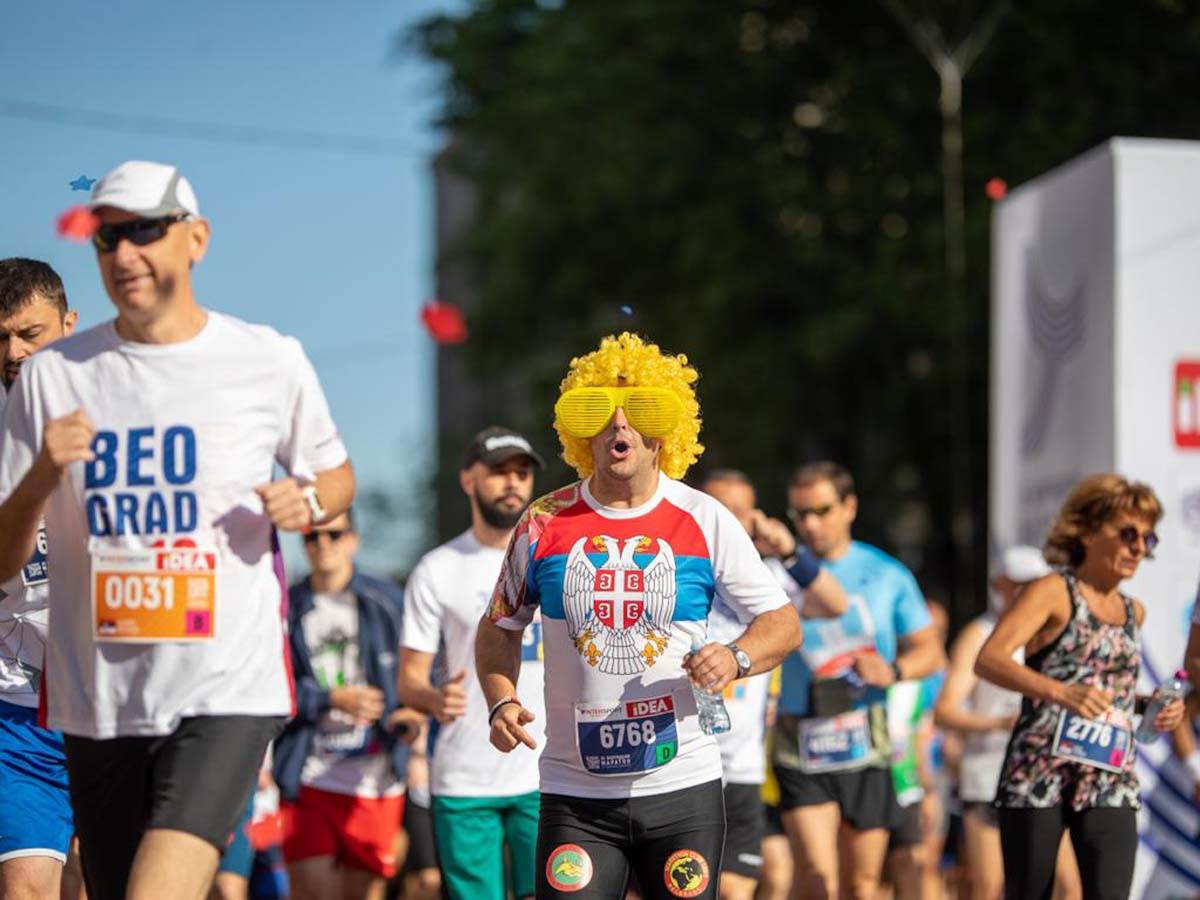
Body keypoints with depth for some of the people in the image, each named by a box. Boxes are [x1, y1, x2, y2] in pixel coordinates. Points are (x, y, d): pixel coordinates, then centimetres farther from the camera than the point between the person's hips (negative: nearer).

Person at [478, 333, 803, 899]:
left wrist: (735, 659, -16)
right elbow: (500, 628, 14)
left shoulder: (706, 522, 0)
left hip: (682, 787, 0)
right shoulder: (544, 525, 3)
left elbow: (782, 622, 5)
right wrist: (501, 703, -5)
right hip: (574, 795, 0)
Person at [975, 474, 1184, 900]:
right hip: (1038, 778, -5)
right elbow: (988, 660, -18)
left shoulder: (1134, 612, 17)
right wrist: (1060, 693, -35)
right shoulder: (1054, 592, -2)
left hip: (1111, 785, 5)